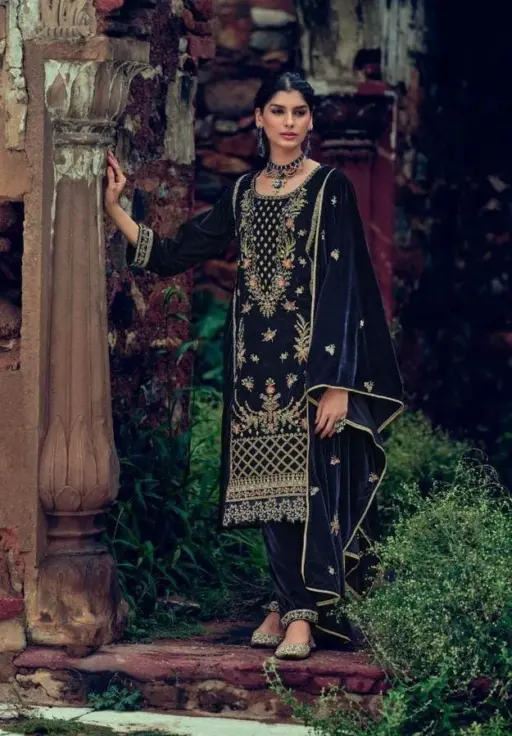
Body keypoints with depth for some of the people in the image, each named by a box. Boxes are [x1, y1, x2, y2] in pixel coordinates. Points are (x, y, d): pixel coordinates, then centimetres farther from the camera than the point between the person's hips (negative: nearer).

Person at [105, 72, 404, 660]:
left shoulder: (330, 187, -3)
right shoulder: (244, 193, 12)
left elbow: (345, 285, -8)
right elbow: (174, 255, 14)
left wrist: (338, 383, -15)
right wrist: (115, 210, 4)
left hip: (309, 355, -5)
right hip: (255, 357, 5)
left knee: (310, 477, -6)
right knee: (265, 480, 6)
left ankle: (302, 611, 0)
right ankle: (287, 599, 17)